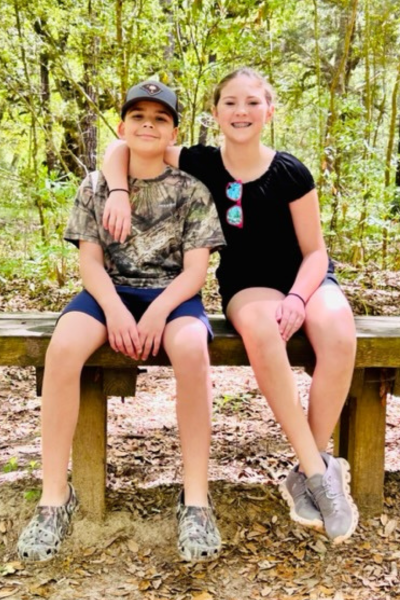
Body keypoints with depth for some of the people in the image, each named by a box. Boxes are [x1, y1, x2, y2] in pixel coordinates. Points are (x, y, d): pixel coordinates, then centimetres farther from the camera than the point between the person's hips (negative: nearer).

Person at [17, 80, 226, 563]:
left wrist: (159, 310, -22)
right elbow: (90, 260, 1)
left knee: (190, 347, -37)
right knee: (63, 346, -32)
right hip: (110, 291, 2)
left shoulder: (191, 192, 3)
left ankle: (195, 499, -26)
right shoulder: (95, 187, 8)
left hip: (171, 294, -1)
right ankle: (55, 496, -21)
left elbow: (195, 270, -4)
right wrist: (113, 307, -19)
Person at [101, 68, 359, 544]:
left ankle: (308, 473, -21)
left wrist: (296, 298, -24)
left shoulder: (290, 173, -10)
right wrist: (119, 193, -20)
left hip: (305, 277, 0)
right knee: (259, 325, -39)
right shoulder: (201, 164, -6)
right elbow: (120, 148, 0)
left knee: (338, 333, -35)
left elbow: (314, 252, -5)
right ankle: (321, 470, -32)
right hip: (247, 284, 0)